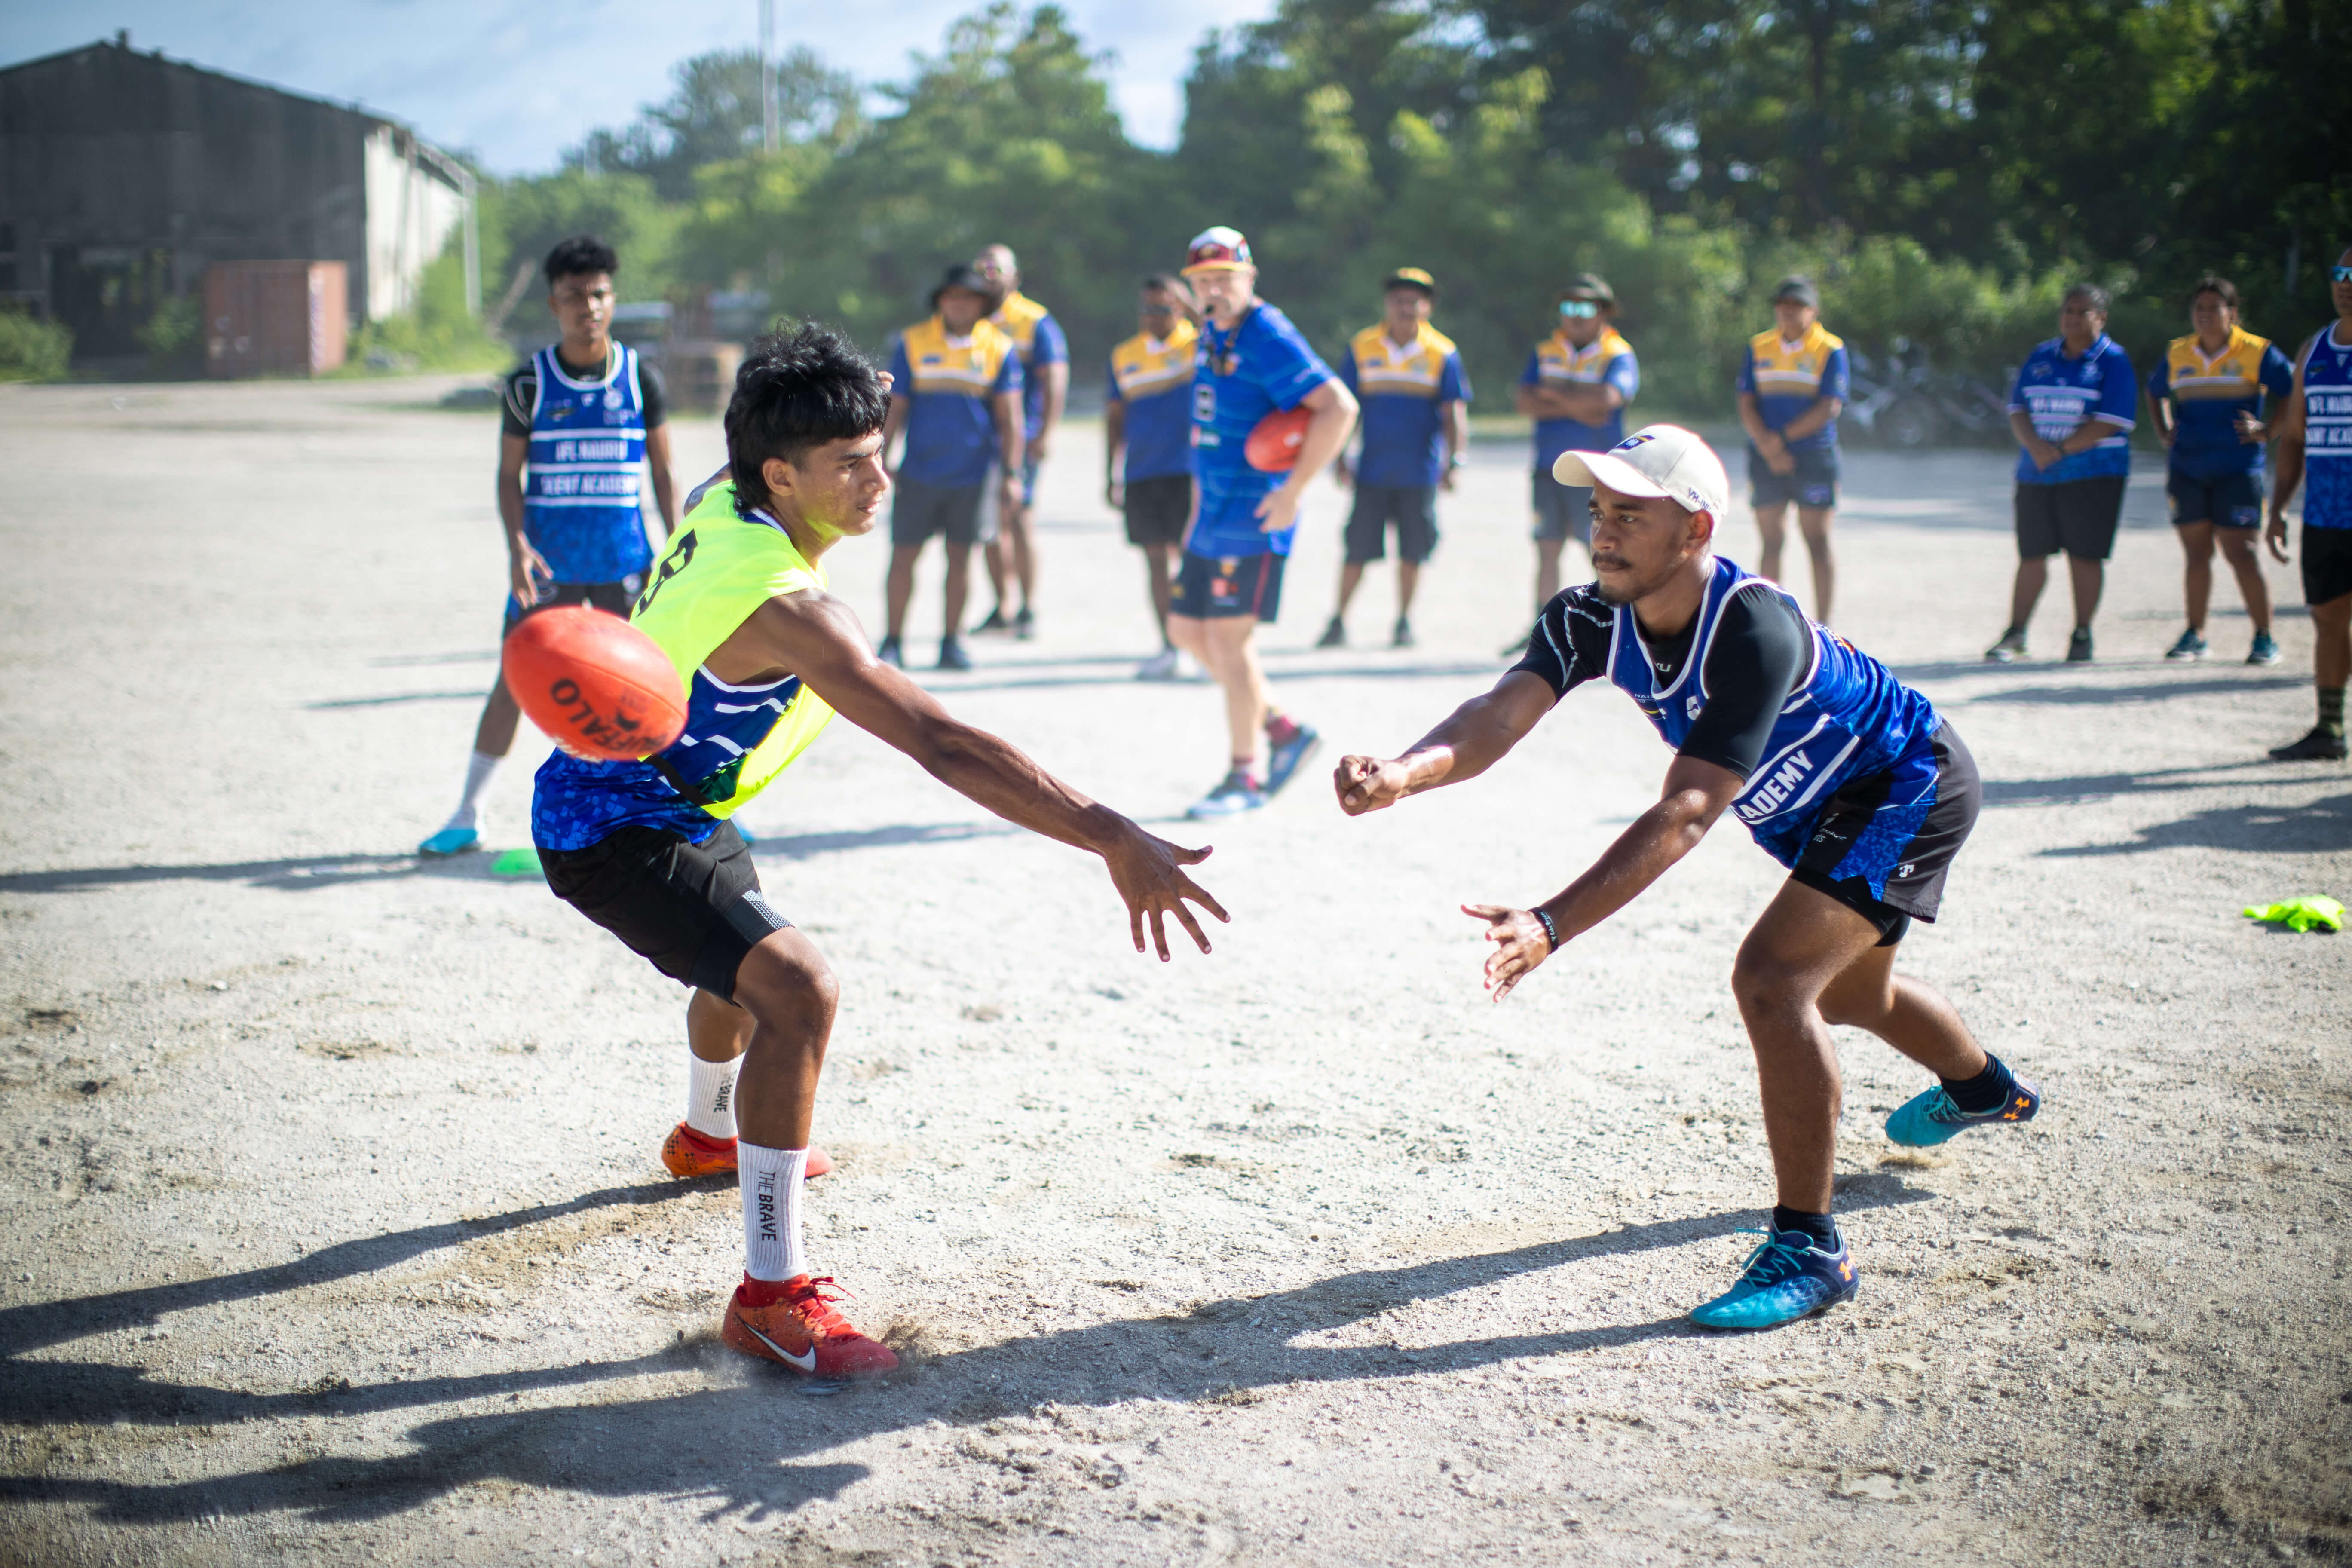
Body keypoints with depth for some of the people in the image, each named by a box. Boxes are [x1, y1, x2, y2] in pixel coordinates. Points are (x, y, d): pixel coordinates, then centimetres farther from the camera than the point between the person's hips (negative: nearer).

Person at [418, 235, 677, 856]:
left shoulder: (641, 378, 0)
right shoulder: (529, 383, -2)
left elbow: (662, 471, 6)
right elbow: (510, 474, 3)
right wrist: (518, 547, -11)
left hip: (625, 557, 1)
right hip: (548, 560, 0)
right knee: (516, 678, -1)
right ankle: (467, 815, 9)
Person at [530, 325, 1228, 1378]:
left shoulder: (721, 504, -6)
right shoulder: (788, 609, -32)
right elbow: (942, 746, -40)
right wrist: (1113, 841, -44)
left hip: (652, 793, 11)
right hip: (614, 833, -11)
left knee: (746, 952, 33)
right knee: (796, 987, -27)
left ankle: (713, 1133, 65)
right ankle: (769, 1297, -22)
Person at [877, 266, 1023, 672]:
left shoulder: (999, 349, 2)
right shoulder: (912, 344, 2)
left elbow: (1009, 419, 2)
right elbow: (893, 409, 6)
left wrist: (1010, 472, -4)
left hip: (972, 475, 0)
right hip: (918, 473, 0)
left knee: (960, 555, 5)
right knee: (904, 554, 1)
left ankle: (952, 644, 14)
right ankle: (893, 642, 10)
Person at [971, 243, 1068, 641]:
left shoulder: (1036, 322, -1)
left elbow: (1054, 381, -6)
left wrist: (1045, 434, -15)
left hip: (1018, 436, -5)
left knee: (1018, 517, -10)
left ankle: (1028, 610, -5)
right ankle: (1001, 609, 14)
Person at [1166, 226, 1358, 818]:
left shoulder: (1267, 338, -16)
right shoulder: (1211, 335, 13)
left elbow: (1338, 407, -24)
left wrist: (1292, 492, -24)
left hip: (1253, 515, -10)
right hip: (1214, 513, 10)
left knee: (1228, 638, -6)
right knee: (1187, 630, 13)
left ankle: (1246, 777, 6)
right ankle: (1284, 730, 23)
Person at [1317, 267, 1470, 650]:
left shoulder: (1442, 353, 1)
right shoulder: (1362, 348, 4)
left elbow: (1454, 413, 0)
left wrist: (1454, 460, -11)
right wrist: (1339, 458, 2)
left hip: (1420, 472, 0)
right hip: (1372, 471, 0)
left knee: (1412, 550, 4)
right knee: (1358, 548, -1)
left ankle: (1404, 621, 18)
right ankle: (1339, 621, 9)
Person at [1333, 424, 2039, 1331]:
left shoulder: (1755, 630, -40)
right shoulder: (1591, 621, -18)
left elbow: (1686, 815, -48)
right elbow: (1504, 711, -33)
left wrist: (1551, 926, -59)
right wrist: (1406, 772, -55)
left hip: (1909, 786, -9)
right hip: (1818, 810, 9)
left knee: (1772, 978, -27)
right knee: (1845, 994, 30)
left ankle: (1809, 1250, -16)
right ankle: (1983, 1090, 64)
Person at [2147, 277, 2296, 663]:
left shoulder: (2257, 352, -3)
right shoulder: (2177, 354, 10)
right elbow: (2155, 393, 28)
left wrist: (2265, 430, -9)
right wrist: (2165, 432, 13)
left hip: (2237, 468, -4)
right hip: (2186, 469, 4)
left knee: (2241, 553, -9)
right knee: (2196, 553, 8)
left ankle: (2265, 638, -2)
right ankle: (2195, 635, 16)